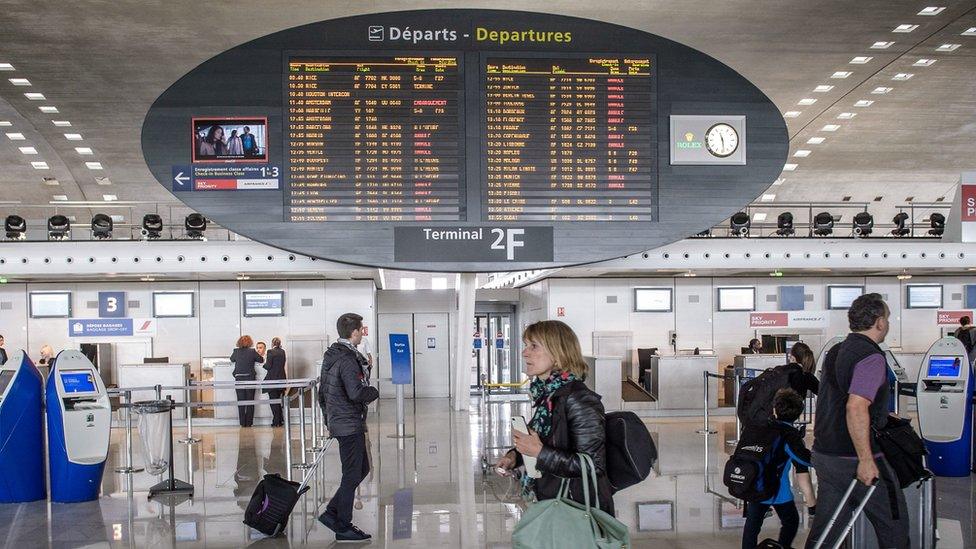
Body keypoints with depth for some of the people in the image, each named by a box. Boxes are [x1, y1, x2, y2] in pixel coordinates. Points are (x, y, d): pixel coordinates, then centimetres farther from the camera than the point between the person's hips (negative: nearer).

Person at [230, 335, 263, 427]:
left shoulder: (236, 351, -2)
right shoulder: (252, 352, -7)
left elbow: (232, 359, 17)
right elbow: (261, 360, 4)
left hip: (239, 379, 1)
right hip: (250, 378, -1)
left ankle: (242, 422, 7)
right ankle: (249, 422, 7)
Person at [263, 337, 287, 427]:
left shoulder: (271, 352, -12)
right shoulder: (282, 352, 6)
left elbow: (268, 366, -15)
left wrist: (264, 364, 6)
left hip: (272, 379, -6)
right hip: (281, 378, 6)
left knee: (273, 401, 2)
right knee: (278, 400, 17)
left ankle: (276, 421, 2)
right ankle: (280, 420, 19)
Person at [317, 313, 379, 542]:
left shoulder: (331, 356, 12)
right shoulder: (347, 359, -19)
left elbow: (322, 392, 19)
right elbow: (356, 393, -29)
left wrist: (329, 420, 25)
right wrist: (375, 392, -9)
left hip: (337, 422, 10)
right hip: (350, 425, -10)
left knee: (362, 469, 19)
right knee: (352, 475, 0)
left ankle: (331, 513, 20)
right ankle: (343, 527, 10)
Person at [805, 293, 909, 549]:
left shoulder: (834, 352, 12)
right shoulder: (872, 357, -16)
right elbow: (856, 407, -28)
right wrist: (866, 460, -25)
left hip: (824, 454, 8)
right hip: (855, 460, -8)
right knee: (894, 525, 11)